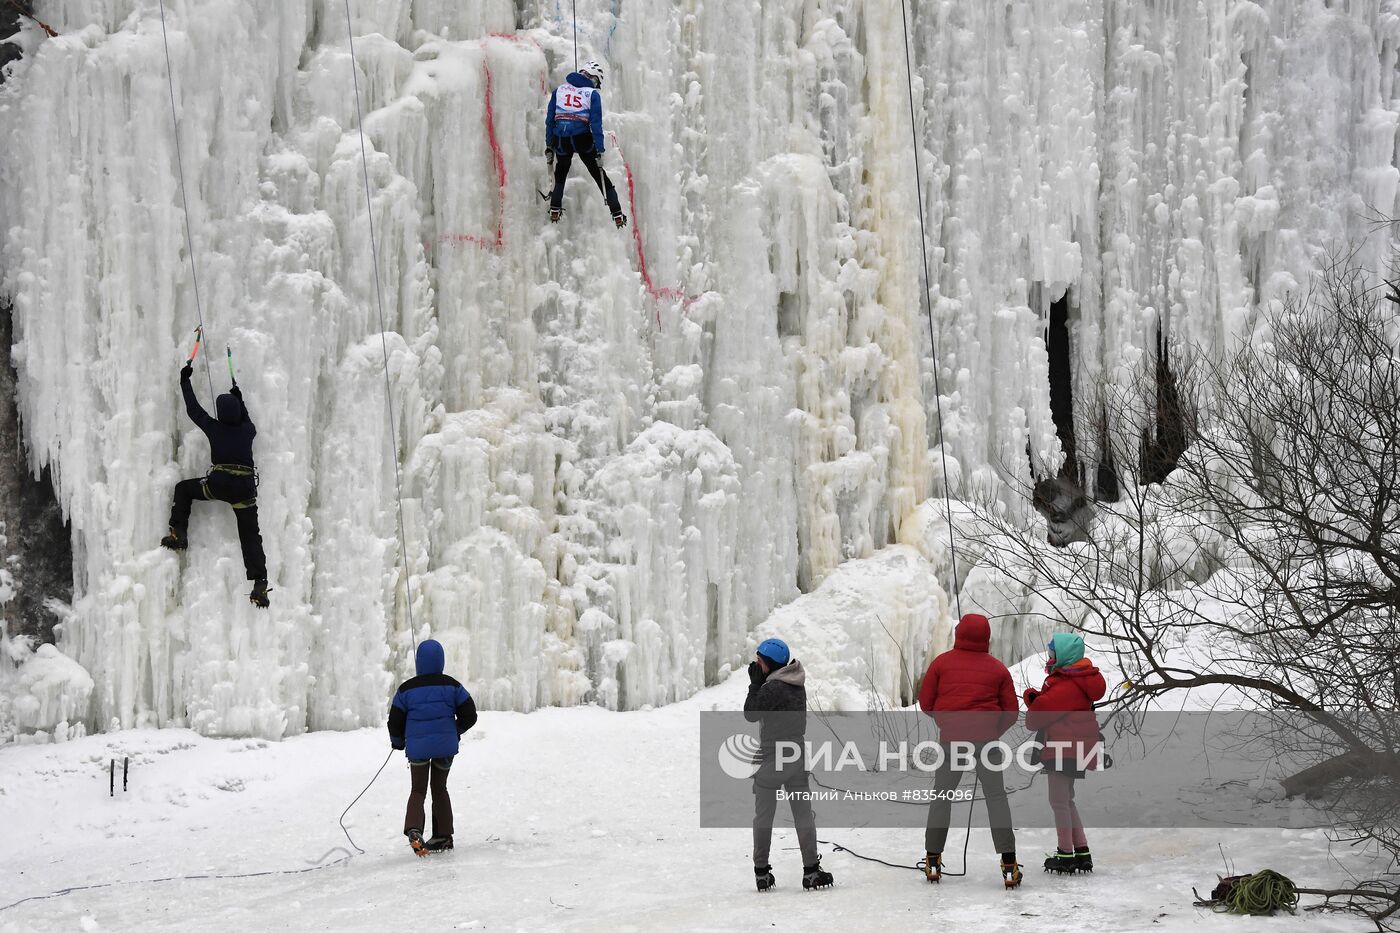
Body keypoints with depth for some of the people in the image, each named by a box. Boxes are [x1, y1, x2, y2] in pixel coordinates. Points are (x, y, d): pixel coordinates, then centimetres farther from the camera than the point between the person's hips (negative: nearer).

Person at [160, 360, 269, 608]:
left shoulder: (214, 428, 2)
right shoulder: (247, 430, 9)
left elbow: (194, 410, 14)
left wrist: (185, 381, 24)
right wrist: (240, 401, 39)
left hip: (218, 484, -3)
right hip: (246, 488, 3)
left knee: (183, 489, 24)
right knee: (251, 536, 3)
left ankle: (178, 534, 15)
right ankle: (259, 585, -10)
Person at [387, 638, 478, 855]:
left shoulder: (406, 689, -4)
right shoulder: (451, 686, -2)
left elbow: (395, 722, 1)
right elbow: (469, 715, 0)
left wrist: (398, 742, 22)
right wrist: (456, 730, 20)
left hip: (417, 746, -1)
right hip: (446, 745, 1)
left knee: (418, 790, 8)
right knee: (439, 788, 18)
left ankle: (413, 829, -18)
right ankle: (443, 835, 19)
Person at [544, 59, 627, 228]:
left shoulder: (559, 90, 11)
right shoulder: (593, 94, 1)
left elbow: (550, 119, 9)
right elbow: (596, 124, -8)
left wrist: (549, 145, 13)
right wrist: (599, 150, -8)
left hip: (560, 139, 2)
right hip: (582, 138, -2)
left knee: (560, 176, 27)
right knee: (600, 176, 10)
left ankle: (554, 212, 20)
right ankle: (618, 215, 7)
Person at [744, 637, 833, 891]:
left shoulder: (773, 687, -19)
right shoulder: (797, 685, 6)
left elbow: (751, 714, -11)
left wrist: (755, 683, -7)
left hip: (771, 760, -6)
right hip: (797, 759, 6)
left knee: (763, 816, 6)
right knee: (803, 814, 8)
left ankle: (761, 871, 9)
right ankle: (811, 870, 5)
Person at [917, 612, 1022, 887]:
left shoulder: (942, 662, 1)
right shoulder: (998, 669, 2)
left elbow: (925, 702, 5)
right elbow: (1011, 712, 4)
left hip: (950, 738, 0)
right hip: (986, 738, 0)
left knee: (941, 796, 13)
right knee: (996, 797, 4)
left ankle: (933, 859, 12)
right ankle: (1009, 864, -4)